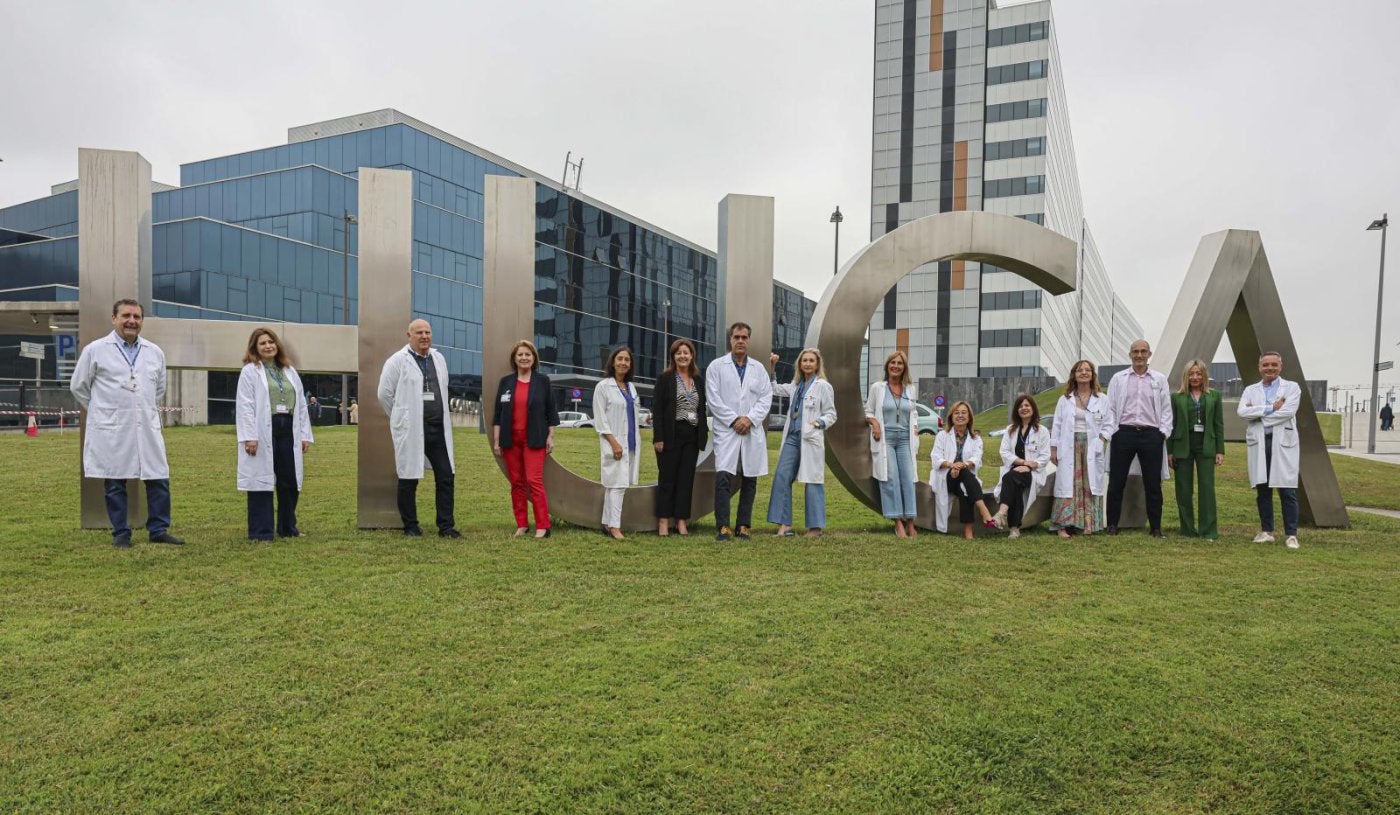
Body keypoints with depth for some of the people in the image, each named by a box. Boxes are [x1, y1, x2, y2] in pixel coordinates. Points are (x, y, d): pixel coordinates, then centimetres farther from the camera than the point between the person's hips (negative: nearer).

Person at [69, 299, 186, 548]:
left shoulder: (155, 352, 8)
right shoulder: (95, 350, -1)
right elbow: (78, 387, 8)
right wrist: (105, 409, 11)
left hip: (147, 428, 3)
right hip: (111, 431, -3)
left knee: (159, 480, 2)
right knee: (115, 484, 4)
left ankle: (159, 530, 13)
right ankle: (121, 534, 15)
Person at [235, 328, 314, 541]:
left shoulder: (290, 372, 18)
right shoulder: (250, 371, 1)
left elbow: (301, 405, 15)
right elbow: (245, 406, -6)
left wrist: (305, 434, 9)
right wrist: (249, 436, -14)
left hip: (288, 432, 5)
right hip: (263, 433, -5)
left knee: (290, 482, 8)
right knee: (262, 481, 0)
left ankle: (288, 527, 20)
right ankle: (260, 531, 7)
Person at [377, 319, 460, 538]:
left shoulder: (439, 359, 12)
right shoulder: (398, 361, -4)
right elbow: (384, 394, -1)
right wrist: (401, 418, 5)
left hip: (438, 428, 5)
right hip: (410, 430, -5)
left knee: (446, 477, 2)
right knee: (409, 479, 5)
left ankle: (446, 526, 10)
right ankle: (410, 526, 17)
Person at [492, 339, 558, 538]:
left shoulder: (542, 381, 2)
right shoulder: (506, 382, 6)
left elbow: (551, 411, 4)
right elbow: (498, 413, 7)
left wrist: (550, 436, -1)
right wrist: (496, 440, 3)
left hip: (534, 440, -3)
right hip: (511, 440, 3)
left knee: (534, 481, -9)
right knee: (516, 482, 7)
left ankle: (543, 526, -4)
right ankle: (521, 524, 15)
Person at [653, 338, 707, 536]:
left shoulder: (699, 380, 11)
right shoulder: (665, 378, -2)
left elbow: (702, 409, 15)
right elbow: (657, 409, -6)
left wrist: (703, 434, 8)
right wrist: (659, 437, -12)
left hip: (692, 436, 4)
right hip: (671, 435, -4)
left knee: (686, 479, 6)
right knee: (667, 478, 2)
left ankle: (682, 521, 13)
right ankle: (663, 521, 9)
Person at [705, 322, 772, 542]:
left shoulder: (758, 369, 13)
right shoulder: (717, 366, 4)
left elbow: (766, 398, 6)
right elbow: (713, 398, -3)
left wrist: (749, 419, -9)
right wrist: (734, 420, -9)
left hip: (753, 432, 3)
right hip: (726, 431, -3)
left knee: (749, 480, 5)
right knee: (723, 478, -13)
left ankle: (744, 526, 13)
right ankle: (723, 527, -8)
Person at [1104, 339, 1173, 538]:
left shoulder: (1160, 379, 9)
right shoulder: (1118, 378, 7)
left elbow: (1166, 408, 8)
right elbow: (1110, 408, 5)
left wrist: (1164, 432, -2)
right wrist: (1112, 432, -4)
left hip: (1151, 434, 1)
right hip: (1124, 433, 0)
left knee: (1153, 483, 5)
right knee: (1116, 482, 3)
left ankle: (1155, 527, 14)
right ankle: (1112, 525, 11)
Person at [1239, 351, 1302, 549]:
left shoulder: (1292, 388, 5)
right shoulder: (1250, 390, 12)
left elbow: (1288, 412, -12)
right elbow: (1242, 411, -6)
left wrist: (1258, 414, -8)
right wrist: (1271, 408, -14)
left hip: (1283, 444, -2)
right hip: (1259, 444, 3)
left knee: (1287, 491, -3)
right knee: (1262, 490, 8)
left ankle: (1291, 534, 4)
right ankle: (1266, 531, 17)